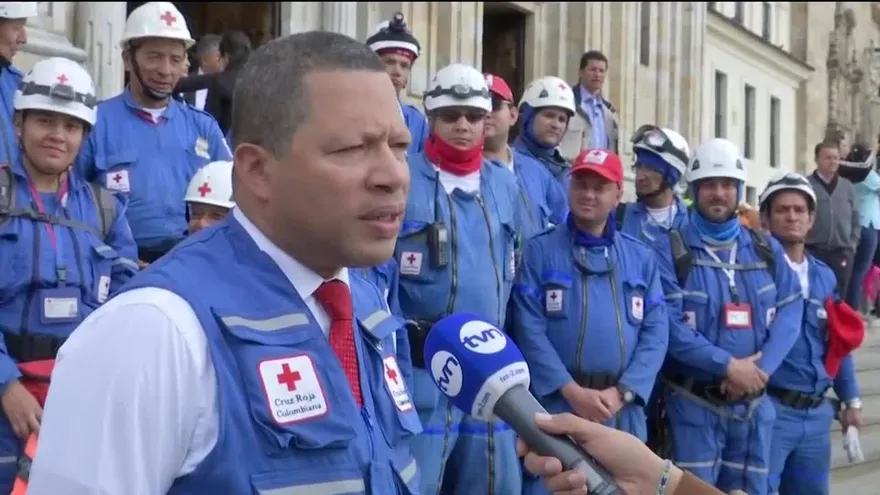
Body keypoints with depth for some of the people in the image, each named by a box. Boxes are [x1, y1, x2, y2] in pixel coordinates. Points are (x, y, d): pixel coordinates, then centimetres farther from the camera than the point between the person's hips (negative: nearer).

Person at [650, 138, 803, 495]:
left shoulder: (767, 250, 10)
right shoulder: (670, 251, -6)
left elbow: (790, 310, 0)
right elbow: (668, 323, -16)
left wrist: (762, 367, -15)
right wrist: (728, 365, -21)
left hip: (753, 403, 5)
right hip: (694, 402, -4)